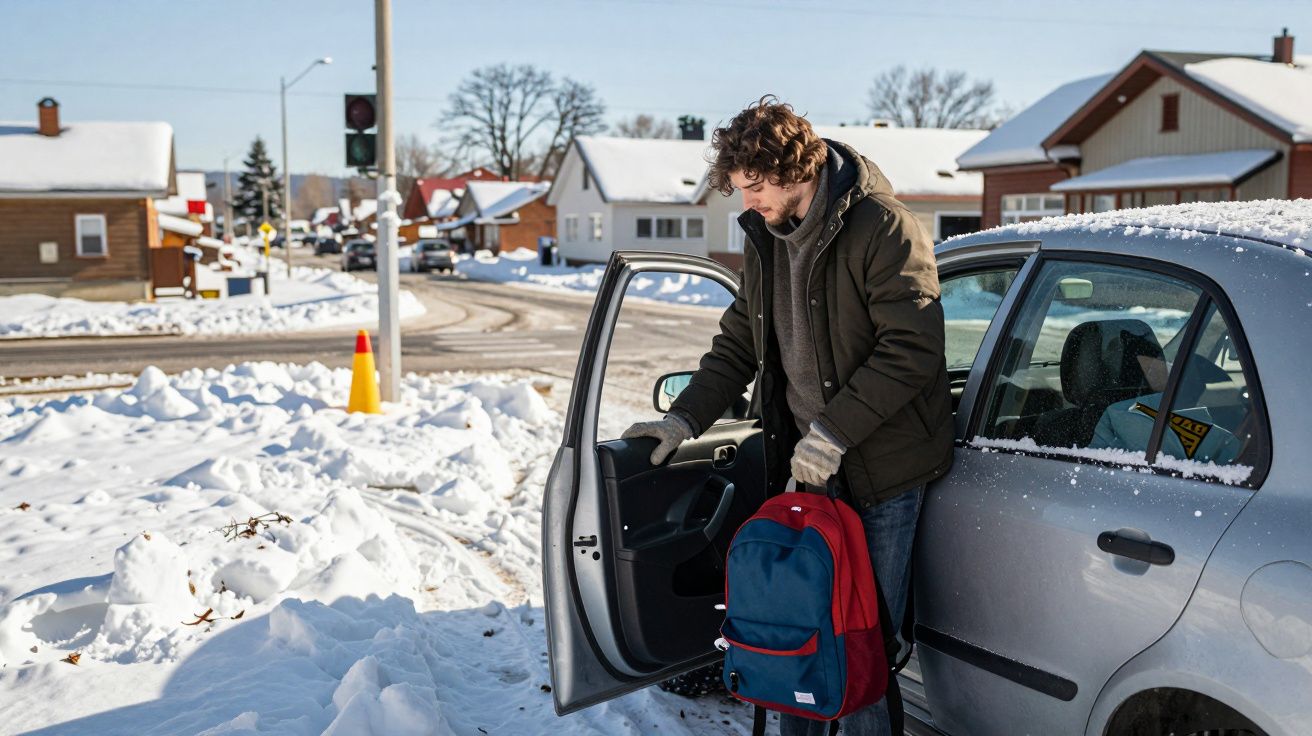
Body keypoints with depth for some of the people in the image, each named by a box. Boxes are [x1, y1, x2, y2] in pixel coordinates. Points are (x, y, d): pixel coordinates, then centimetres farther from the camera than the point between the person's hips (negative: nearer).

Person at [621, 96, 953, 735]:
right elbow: (738, 345, 17)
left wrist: (834, 432, -20)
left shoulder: (881, 229, -15)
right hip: (803, 464, 7)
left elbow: (912, 349, -19)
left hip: (881, 470, -6)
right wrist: (685, 418, 6)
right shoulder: (766, 239, 9)